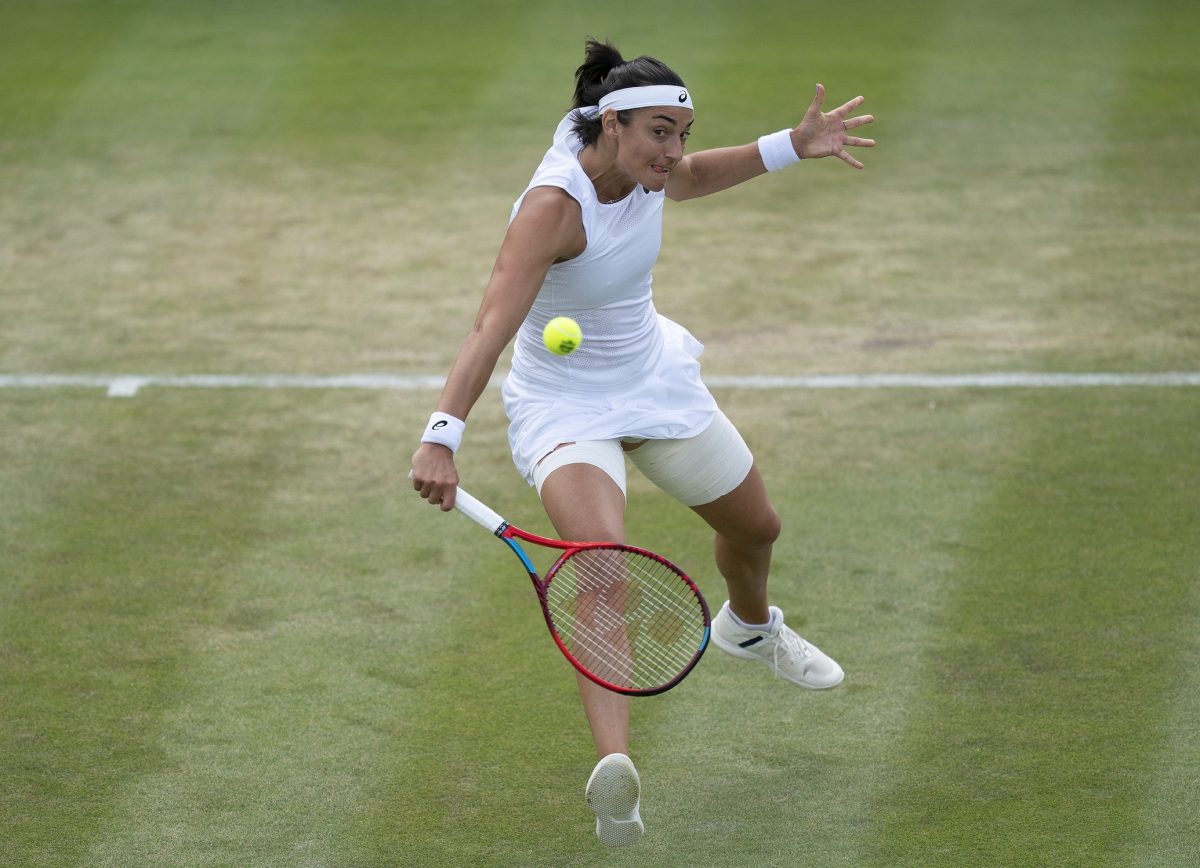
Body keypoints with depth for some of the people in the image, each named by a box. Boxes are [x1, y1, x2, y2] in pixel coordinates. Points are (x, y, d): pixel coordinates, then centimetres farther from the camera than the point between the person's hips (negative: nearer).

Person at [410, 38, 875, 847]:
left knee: (756, 527, 24)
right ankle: (614, 766, -47)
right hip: (564, 407, -7)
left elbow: (686, 180, 17)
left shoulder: (642, 166, -11)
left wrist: (790, 146, 9)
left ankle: (750, 626, 61)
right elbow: (493, 327, -44)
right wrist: (442, 436, -55)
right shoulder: (554, 207, -33)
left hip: (655, 379, 8)